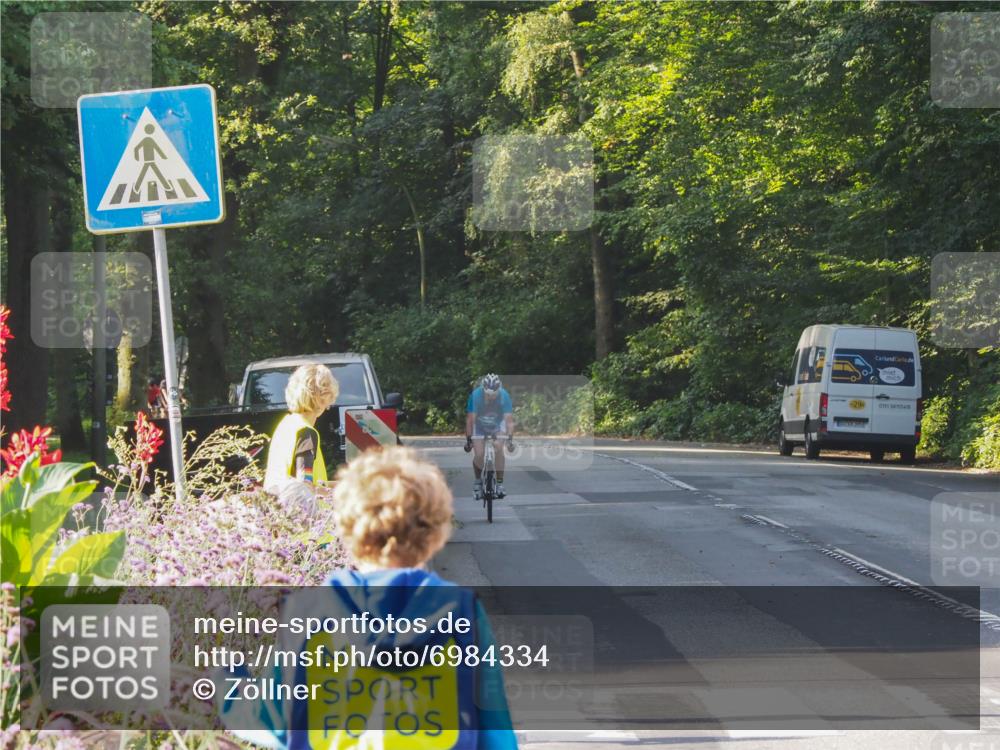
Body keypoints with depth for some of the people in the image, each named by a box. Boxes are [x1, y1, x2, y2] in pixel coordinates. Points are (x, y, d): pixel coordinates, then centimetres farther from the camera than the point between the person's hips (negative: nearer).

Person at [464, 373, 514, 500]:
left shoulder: (504, 396, -28)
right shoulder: (475, 395, -30)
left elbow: (509, 420, -29)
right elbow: (470, 419, -25)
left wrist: (510, 439, -40)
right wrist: (468, 440, -28)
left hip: (497, 425, 0)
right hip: (479, 426, 0)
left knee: (499, 450, -22)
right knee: (479, 455, -15)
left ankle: (500, 484, -13)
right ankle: (478, 480, 12)